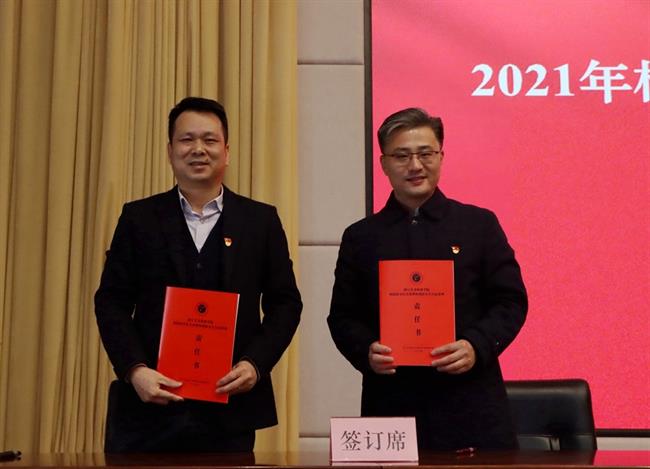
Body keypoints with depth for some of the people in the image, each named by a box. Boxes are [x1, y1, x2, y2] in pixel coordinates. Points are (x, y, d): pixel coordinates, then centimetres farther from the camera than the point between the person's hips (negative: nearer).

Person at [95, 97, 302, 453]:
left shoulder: (261, 220, 5)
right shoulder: (139, 218, 5)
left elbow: (285, 303, 5)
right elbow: (111, 302, 3)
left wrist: (255, 364, -9)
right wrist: (135, 370, -11)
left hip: (230, 407, 0)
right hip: (149, 401, 0)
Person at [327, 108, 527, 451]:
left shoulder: (480, 224, 6)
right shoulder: (360, 238, 9)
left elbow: (511, 302, 5)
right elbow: (342, 316, 10)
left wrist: (477, 346, -13)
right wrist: (366, 351, -11)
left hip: (470, 404, 0)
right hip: (390, 404, 1)